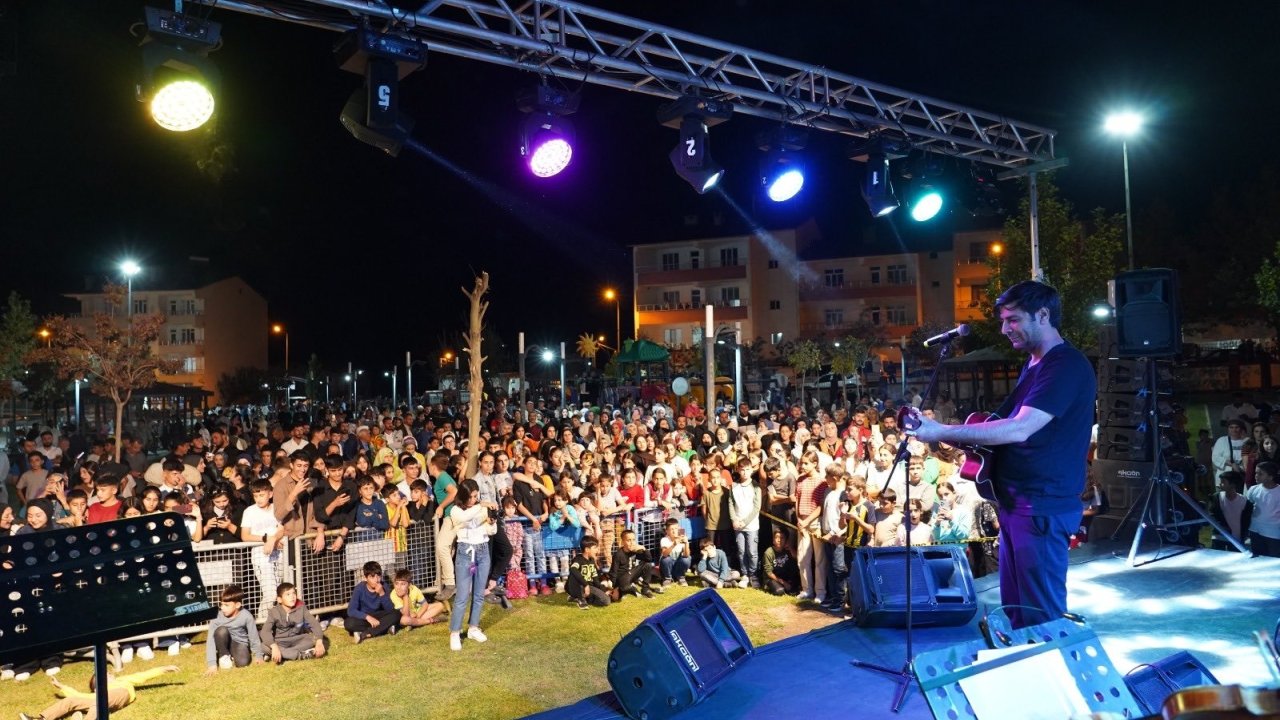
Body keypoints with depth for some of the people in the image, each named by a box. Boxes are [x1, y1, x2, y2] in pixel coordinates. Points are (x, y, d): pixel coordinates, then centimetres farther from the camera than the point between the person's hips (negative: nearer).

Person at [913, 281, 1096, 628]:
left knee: (1042, 616, 0)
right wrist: (963, 439, 2)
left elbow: (1019, 429, -25)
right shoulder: (1034, 363, 16)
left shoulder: (1067, 365, -16)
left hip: (1043, 508, -10)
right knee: (1014, 609, 17)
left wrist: (941, 432, -25)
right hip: (1016, 503, 10)